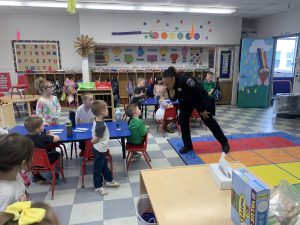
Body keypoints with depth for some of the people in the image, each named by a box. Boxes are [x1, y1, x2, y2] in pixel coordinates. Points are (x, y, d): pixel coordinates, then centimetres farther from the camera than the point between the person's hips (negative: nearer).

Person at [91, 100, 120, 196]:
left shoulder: (96, 121, -2)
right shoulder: (101, 125, -31)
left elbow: (94, 132, 9)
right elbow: (95, 140, -23)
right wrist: (93, 141, -4)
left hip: (101, 149, 10)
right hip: (99, 150, -10)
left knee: (104, 165, 24)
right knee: (98, 168, 8)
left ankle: (109, 180, 42)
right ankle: (98, 187, 25)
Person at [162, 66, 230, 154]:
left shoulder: (185, 79, -40)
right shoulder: (170, 85, -18)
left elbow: (199, 93, -31)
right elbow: (173, 99, -12)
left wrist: (202, 110, -22)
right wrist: (171, 90, -33)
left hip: (201, 99, -6)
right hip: (186, 101, 6)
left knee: (208, 121, -1)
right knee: (182, 120, -4)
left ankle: (224, 142, 17)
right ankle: (187, 145, 11)